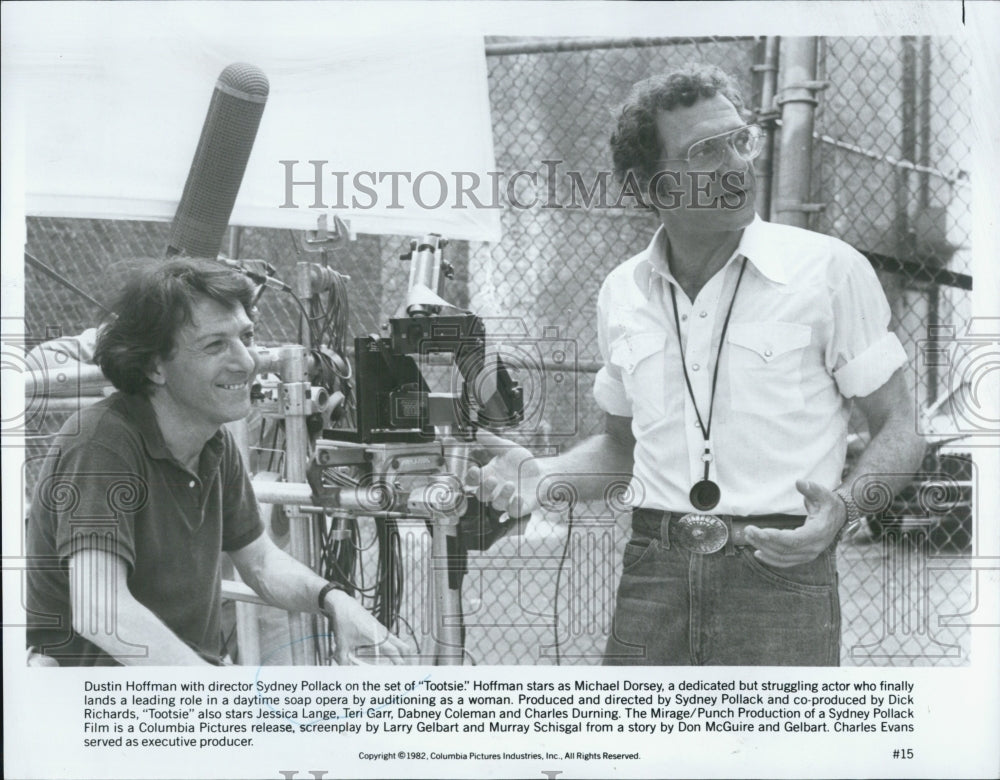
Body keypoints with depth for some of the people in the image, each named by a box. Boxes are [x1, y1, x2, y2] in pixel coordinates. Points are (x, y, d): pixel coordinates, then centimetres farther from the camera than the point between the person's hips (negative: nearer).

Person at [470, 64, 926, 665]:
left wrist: (841, 507, -17)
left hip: (780, 576, -3)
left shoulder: (832, 270, -1)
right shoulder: (622, 293, 11)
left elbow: (900, 430, 2)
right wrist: (543, 476, 4)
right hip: (653, 578, 3)